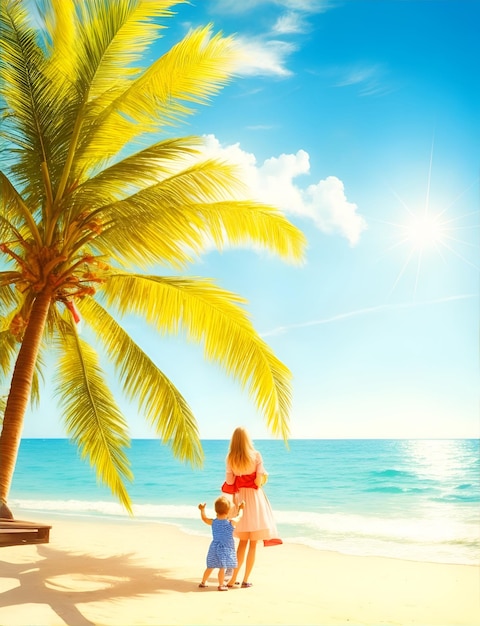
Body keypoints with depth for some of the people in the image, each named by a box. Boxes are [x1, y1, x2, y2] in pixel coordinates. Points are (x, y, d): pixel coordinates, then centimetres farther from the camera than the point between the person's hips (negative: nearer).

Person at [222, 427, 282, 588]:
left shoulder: (230, 458, -2)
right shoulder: (256, 455, -8)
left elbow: (229, 482, -3)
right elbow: (260, 479, -12)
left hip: (240, 498, 3)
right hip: (255, 498, -3)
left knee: (243, 541, 16)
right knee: (253, 543, 7)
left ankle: (233, 578, 13)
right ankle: (245, 579, 9)